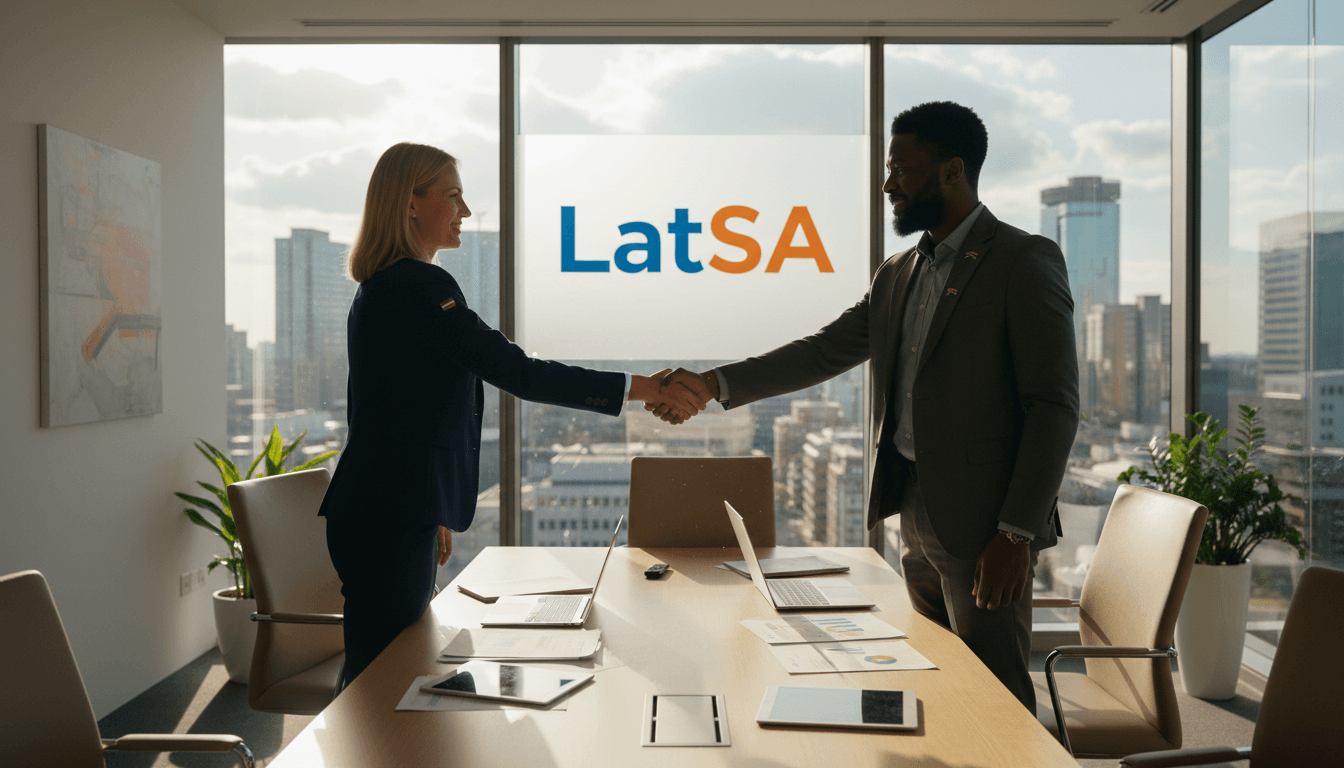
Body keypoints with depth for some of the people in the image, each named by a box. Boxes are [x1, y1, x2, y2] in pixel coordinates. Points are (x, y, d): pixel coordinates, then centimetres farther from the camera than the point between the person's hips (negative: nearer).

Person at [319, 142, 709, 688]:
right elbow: (516, 372, -21)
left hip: (384, 512, 10)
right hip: (389, 520, -10)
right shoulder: (419, 286, -17)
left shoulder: (379, 289, 15)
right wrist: (639, 388, -19)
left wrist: (430, 513, 25)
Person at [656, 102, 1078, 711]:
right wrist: (716, 384, 3)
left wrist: (1016, 533, -18)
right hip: (915, 517, 7)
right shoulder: (897, 275, 14)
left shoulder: (1024, 262, -9)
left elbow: (1054, 406, -13)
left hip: (981, 524, -7)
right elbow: (823, 352, 13)